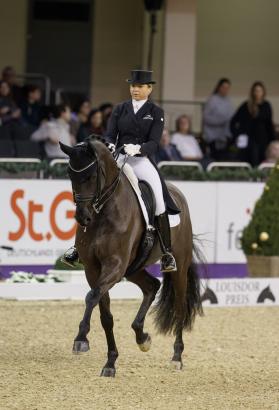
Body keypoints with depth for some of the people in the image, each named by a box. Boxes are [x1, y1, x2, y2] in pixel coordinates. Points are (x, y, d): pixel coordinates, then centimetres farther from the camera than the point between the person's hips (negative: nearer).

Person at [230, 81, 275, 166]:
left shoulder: (266, 106, 6)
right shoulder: (246, 106, -2)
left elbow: (269, 124, 11)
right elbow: (233, 122, 0)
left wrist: (272, 139, 8)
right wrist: (237, 136, -8)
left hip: (263, 139, 3)